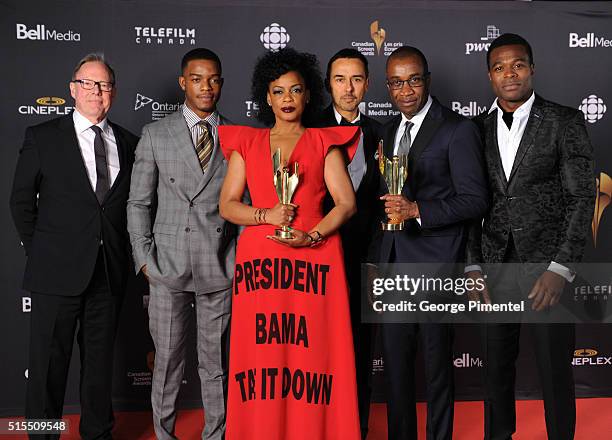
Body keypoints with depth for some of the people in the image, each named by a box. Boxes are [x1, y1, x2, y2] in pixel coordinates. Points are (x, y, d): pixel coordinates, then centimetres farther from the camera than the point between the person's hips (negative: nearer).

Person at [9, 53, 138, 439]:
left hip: (109, 273, 3)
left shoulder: (128, 143, 8)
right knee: (48, 363, 5)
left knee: (100, 359, 14)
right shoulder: (43, 137, 0)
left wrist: (123, 253, 6)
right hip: (58, 272, -3)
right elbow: (21, 200, 2)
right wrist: (39, 251, 1)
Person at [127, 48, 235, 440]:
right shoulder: (155, 135, 4)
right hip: (168, 267, 0)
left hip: (220, 268, 0)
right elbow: (139, 203, 5)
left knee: (216, 363, 9)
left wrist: (243, 259, 0)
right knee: (167, 361, 8)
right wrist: (144, 259, -2)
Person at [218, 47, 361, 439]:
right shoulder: (246, 143, 16)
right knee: (262, 359, -1)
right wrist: (267, 215, -8)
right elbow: (227, 205, 10)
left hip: (313, 263, -1)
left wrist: (311, 236, -13)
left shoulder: (324, 143, 12)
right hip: (260, 264, 1)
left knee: (310, 357, -3)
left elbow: (347, 203, 2)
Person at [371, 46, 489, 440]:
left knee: (437, 360, 8)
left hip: (435, 263, -6)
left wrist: (417, 210, -23)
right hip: (392, 261, 6)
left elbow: (476, 199, -13)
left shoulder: (458, 129, -8)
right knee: (396, 360, 14)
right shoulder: (390, 130, 14)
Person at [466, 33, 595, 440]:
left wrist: (560, 269, -14)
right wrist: (473, 267, 1)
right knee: (497, 369, 13)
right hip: (495, 264, 3)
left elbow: (582, 198, -6)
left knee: (555, 372, 5)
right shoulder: (477, 129, 8)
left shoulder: (565, 122, -1)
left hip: (547, 263, -3)